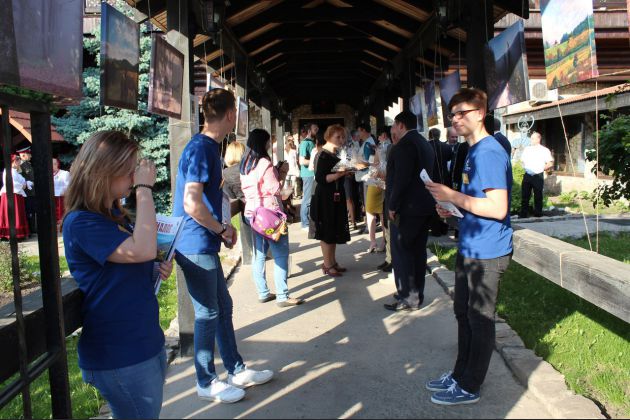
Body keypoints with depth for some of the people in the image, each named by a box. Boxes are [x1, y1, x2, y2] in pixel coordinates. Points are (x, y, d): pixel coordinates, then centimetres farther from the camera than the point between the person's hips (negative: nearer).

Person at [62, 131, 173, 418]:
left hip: (146, 343, 9)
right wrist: (144, 188, -26)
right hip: (120, 360, -9)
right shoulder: (81, 222, -19)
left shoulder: (114, 214, 9)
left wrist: (160, 267, 2)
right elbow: (142, 250, -33)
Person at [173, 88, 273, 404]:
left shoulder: (208, 147, 11)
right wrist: (224, 230, -14)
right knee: (208, 313, 3)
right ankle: (207, 383, 20)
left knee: (223, 307, 17)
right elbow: (192, 204, -28)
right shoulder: (201, 148, -19)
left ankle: (237, 370, 32)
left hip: (205, 245, 10)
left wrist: (221, 229, 11)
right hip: (196, 246, -10)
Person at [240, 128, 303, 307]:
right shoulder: (265, 164, -14)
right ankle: (282, 296, -3)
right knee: (281, 254, -4)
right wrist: (283, 173, 1)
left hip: (252, 212, 9)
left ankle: (263, 293, 17)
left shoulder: (245, 164, 11)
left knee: (259, 254, 11)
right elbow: (276, 189, -14)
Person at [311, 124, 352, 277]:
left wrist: (346, 172, 6)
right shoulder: (322, 155, -13)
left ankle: (333, 261, 23)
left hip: (336, 197, 9)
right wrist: (340, 174, -27)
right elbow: (320, 178, -22)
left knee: (335, 230, 13)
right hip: (325, 198, -9)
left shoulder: (335, 155, 12)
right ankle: (327, 265, 7)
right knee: (326, 231, -1)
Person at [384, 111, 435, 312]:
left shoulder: (405, 145, -16)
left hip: (406, 207, -10)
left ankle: (407, 299, 1)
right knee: (418, 251, 14)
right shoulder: (424, 143, 15)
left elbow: (401, 178, -23)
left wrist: (393, 206, -16)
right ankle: (417, 294, 22)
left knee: (401, 252, -3)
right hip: (424, 206, 10)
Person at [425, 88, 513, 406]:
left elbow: (498, 208, -26)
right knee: (463, 314, 19)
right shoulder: (474, 152, 13)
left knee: (480, 320, 4)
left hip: (486, 253, -10)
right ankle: (461, 373, 35)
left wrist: (453, 196, -21)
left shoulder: (489, 153, -19)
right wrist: (454, 209, 7)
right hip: (469, 248, 10)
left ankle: (469, 387, 18)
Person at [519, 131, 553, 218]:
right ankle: (523, 213, 5)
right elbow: (522, 160, 22)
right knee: (524, 195, 0)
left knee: (538, 196, 3)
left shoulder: (544, 150, 2)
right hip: (527, 175, 3)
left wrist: (542, 168, -8)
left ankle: (538, 213, 13)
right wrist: (524, 166, 6)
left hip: (538, 176, -3)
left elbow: (550, 164, 0)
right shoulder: (527, 149, 14)